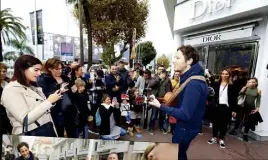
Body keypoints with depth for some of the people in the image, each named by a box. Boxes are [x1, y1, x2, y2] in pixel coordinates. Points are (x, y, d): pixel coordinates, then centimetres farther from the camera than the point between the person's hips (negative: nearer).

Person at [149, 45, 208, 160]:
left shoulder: (193, 84, -31)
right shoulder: (190, 78, 2)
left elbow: (184, 114, -31)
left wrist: (160, 106, -29)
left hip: (187, 128, -9)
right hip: (185, 125, 9)